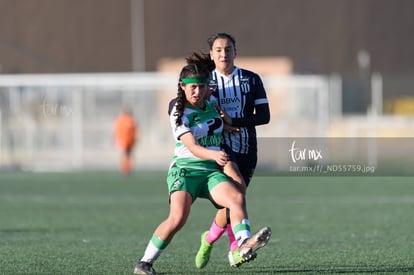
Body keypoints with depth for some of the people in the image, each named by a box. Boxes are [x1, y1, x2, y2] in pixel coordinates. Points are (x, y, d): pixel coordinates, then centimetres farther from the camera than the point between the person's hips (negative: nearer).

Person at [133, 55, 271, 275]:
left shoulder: (212, 104, 10)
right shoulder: (179, 114, -7)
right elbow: (192, 147, -22)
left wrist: (226, 121, 14)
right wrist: (214, 154, -40)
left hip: (212, 172, 5)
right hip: (184, 169, -5)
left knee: (237, 197, -26)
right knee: (178, 217, -26)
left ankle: (244, 244, -43)